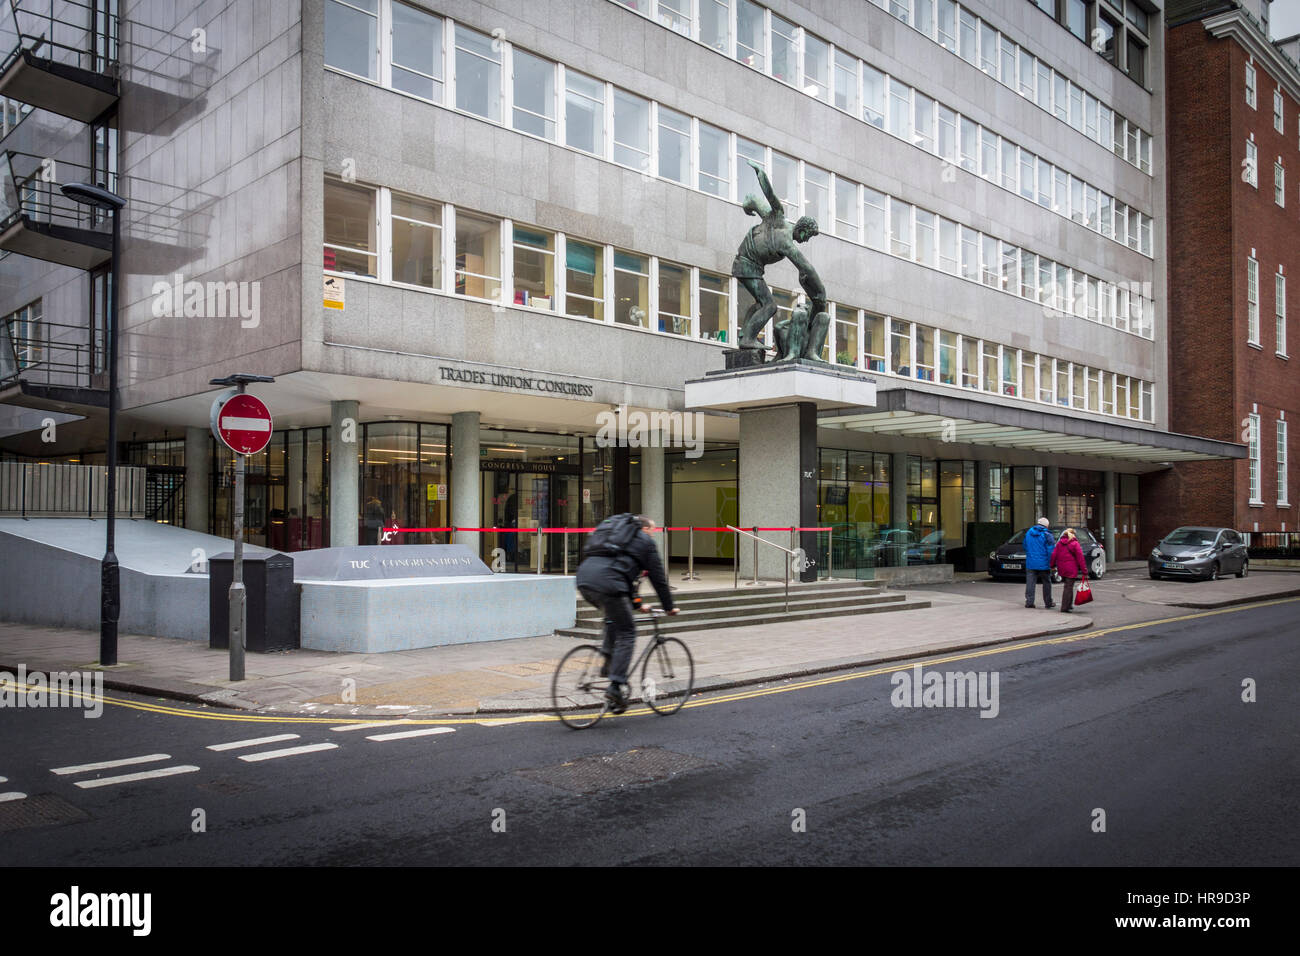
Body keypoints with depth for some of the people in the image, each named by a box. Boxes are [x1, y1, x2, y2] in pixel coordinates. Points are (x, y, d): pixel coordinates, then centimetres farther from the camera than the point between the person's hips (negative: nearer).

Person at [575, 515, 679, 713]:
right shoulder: (645, 541, 15)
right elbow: (658, 576, 15)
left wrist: (636, 603, 46)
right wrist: (669, 606, 26)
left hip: (584, 578, 8)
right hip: (607, 584, -7)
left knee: (614, 618, 31)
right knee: (626, 634, 2)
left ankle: (608, 664, 21)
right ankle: (617, 686, -7)